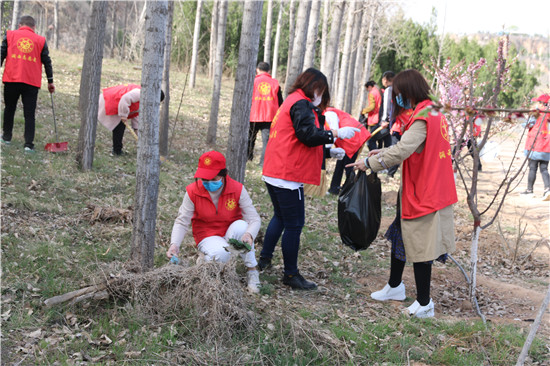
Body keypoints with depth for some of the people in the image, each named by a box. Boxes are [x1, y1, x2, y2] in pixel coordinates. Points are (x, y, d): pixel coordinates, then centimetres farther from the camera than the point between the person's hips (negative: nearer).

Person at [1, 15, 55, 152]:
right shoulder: (40, 40, 8)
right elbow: (47, 61, 9)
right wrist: (50, 81, 15)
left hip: (11, 79, 0)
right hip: (32, 82, 0)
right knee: (29, 114, 2)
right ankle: (29, 144, -3)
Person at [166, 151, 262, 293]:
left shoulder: (238, 189, -15)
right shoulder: (193, 192, -14)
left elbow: (254, 219, -17)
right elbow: (182, 221, -10)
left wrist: (249, 234, -41)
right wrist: (175, 244, -29)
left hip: (231, 233, 1)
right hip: (207, 236, -1)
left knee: (241, 226, -34)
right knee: (220, 254, -36)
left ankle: (252, 271, -17)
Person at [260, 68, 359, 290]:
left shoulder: (292, 101, 21)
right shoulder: (301, 104, -11)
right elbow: (308, 135, -22)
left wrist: (328, 152, 17)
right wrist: (336, 133, -14)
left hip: (273, 173, 11)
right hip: (288, 175, -11)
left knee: (281, 217, 24)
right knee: (294, 224, -2)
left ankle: (264, 259, 32)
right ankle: (291, 275, 6)